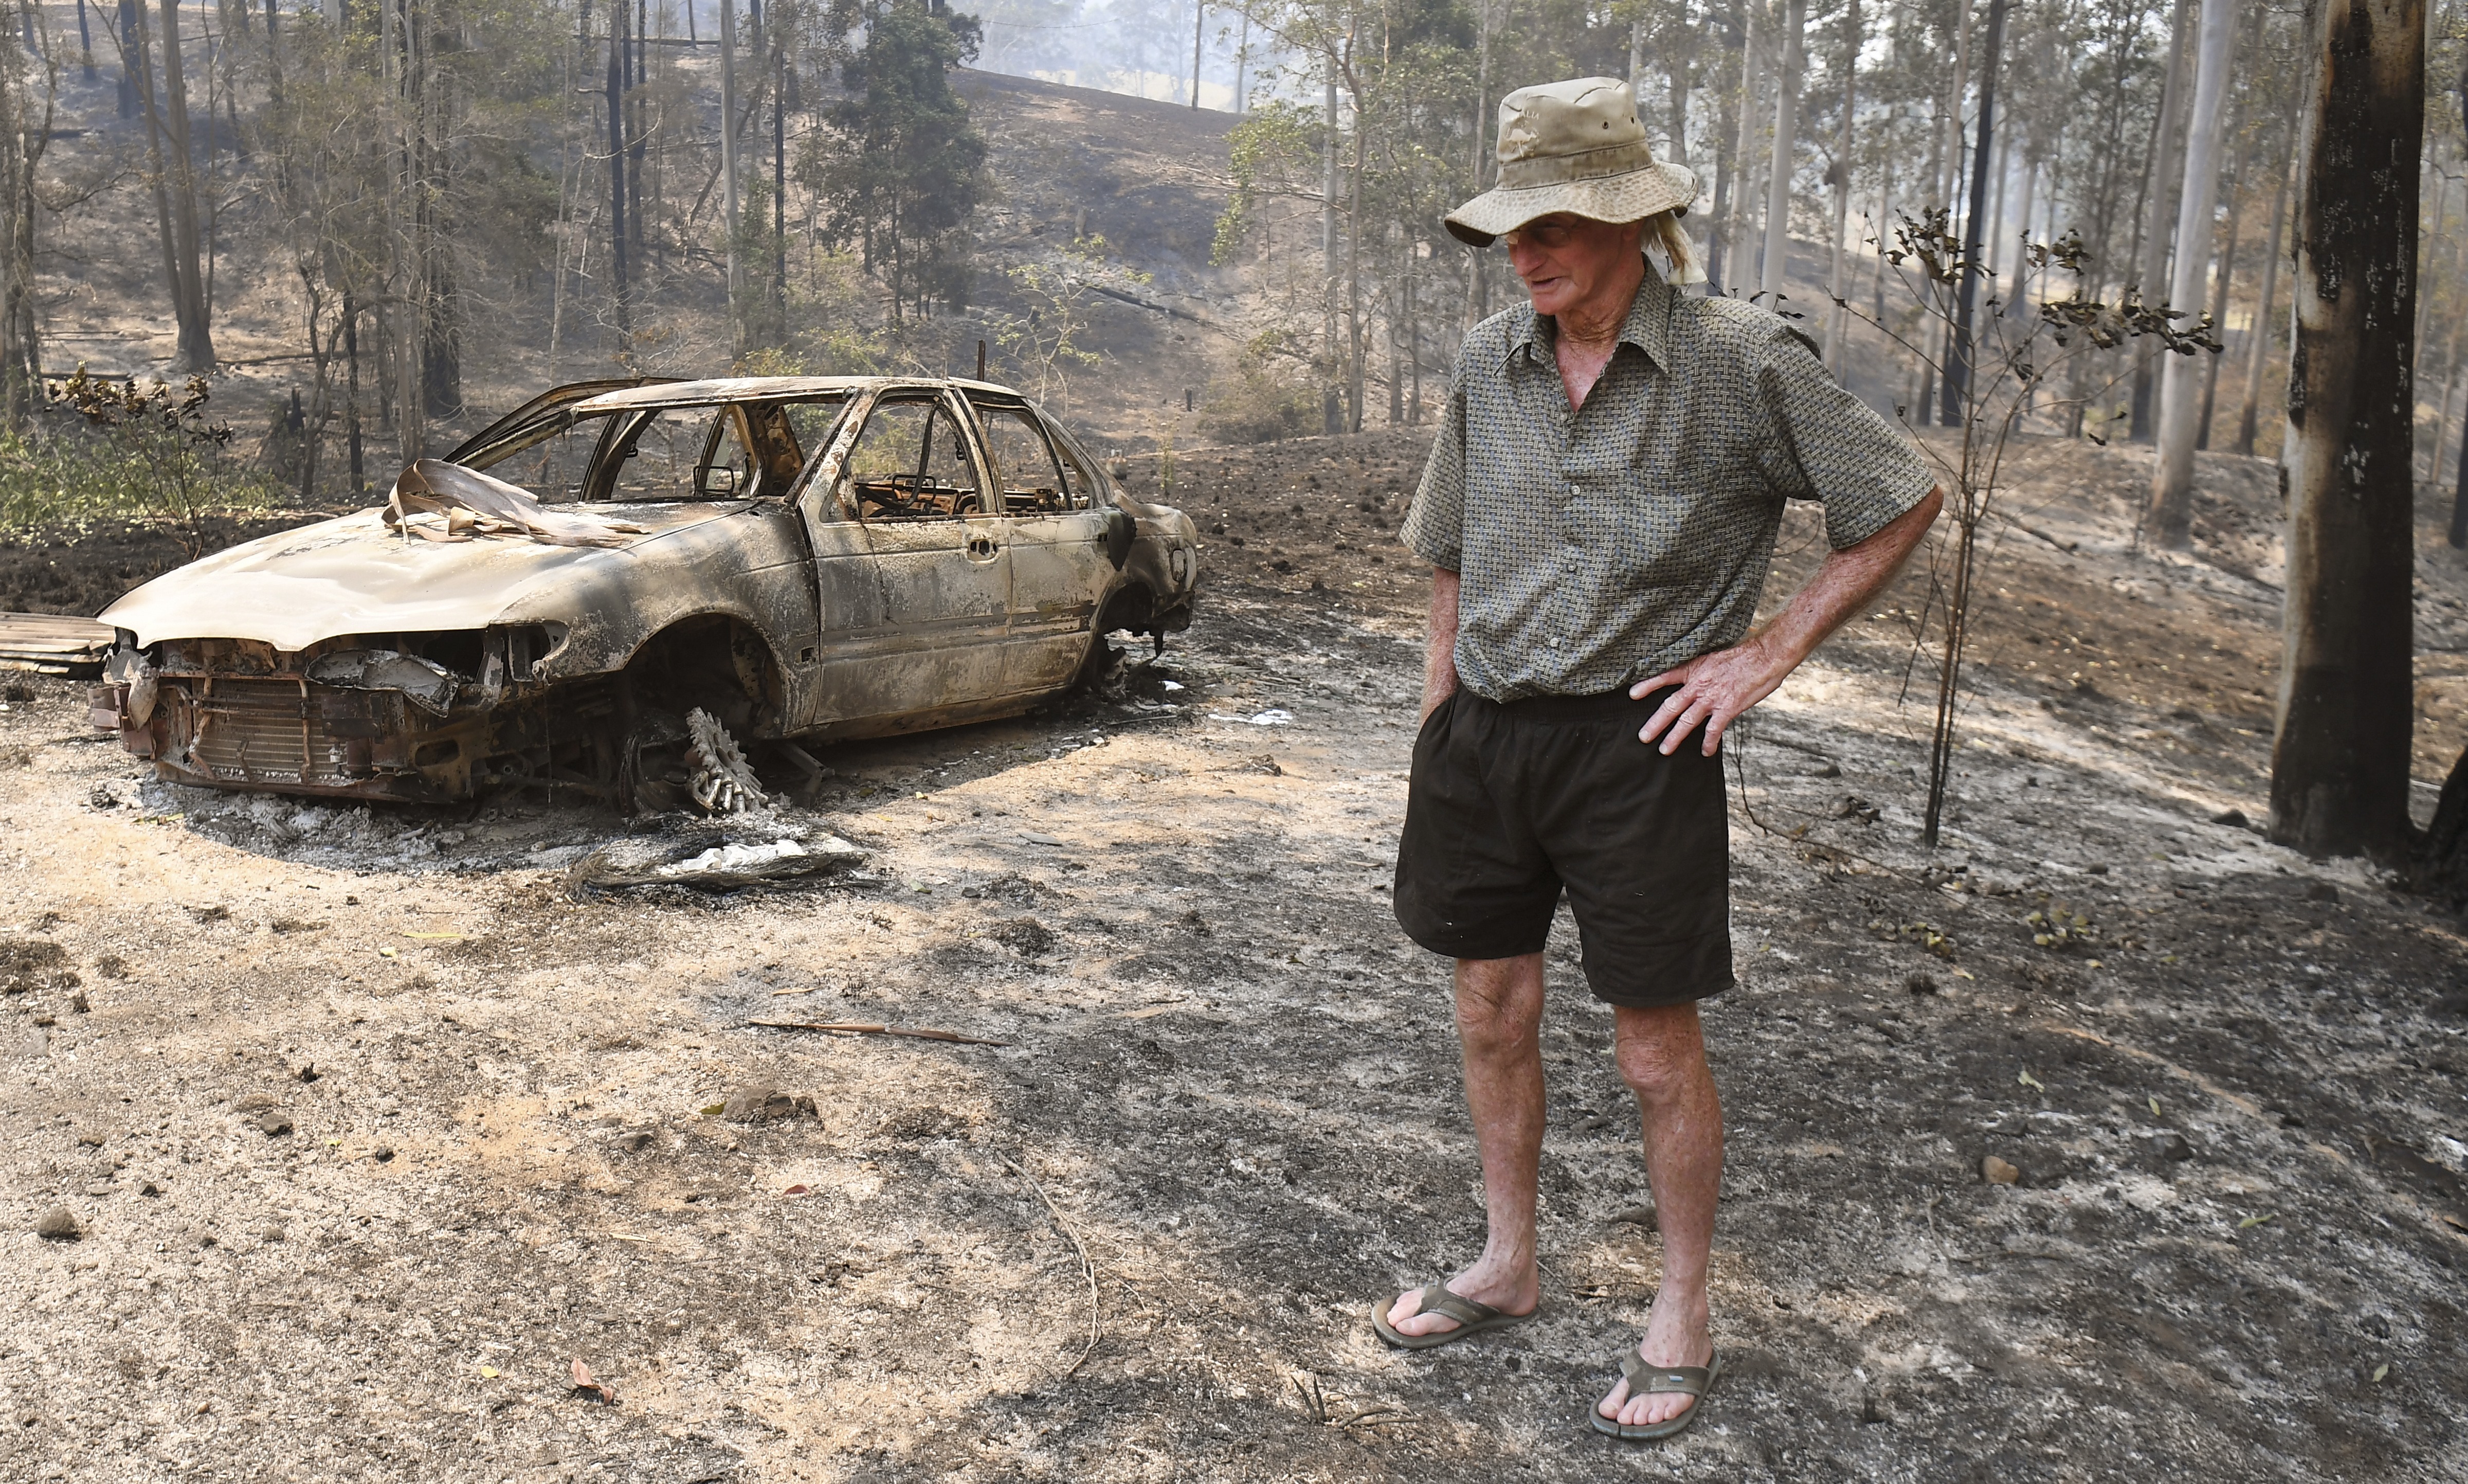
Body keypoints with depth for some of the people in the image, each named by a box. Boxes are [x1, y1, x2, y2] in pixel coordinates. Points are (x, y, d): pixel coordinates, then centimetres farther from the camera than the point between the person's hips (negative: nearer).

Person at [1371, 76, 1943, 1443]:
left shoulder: (1743, 364, -11)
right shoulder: (1488, 362, 3)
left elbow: (1904, 504, -1)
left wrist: (1770, 653, -7)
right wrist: (1438, 729, 12)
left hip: (1635, 742, -5)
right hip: (1487, 732, 5)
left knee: (1659, 1050, 4)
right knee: (1492, 1015, 15)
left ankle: (1683, 1315, 25)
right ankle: (1508, 1267, 35)